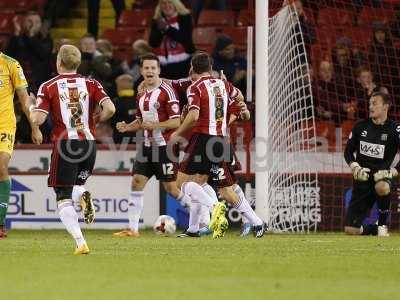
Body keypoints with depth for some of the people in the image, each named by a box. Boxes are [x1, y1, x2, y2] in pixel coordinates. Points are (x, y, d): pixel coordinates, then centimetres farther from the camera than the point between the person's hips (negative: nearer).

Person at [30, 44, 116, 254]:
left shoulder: (48, 87, 0)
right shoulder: (90, 84, 6)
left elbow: (37, 119, -9)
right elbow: (109, 109, -7)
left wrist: (32, 108, 13)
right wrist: (94, 120, 12)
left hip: (64, 144, -3)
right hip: (89, 142, 3)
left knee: (63, 197, 3)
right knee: (77, 186, 26)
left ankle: (80, 242, -15)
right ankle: (84, 197, -11)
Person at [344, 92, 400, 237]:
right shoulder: (361, 126, 5)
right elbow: (348, 151, 12)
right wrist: (354, 166, -6)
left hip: (381, 175, -3)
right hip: (362, 179, 3)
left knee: (382, 187, -44)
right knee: (351, 229, -7)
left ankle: (382, 225, -18)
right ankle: (374, 229, 27)